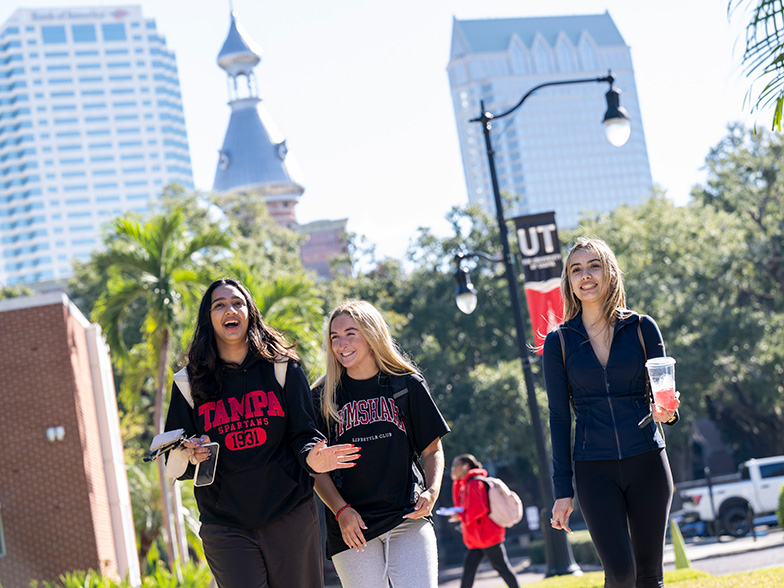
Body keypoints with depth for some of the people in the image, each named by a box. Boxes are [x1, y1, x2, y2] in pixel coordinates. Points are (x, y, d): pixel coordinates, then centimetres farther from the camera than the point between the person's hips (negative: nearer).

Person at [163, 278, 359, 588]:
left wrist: (311, 456, -20)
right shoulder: (190, 382, 6)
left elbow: (303, 432, 3)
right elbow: (173, 464, 9)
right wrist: (189, 455, -14)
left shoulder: (282, 368, 5)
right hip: (225, 525, 0)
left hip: (290, 516, 0)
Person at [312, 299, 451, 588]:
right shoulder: (322, 396, 5)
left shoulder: (407, 385, 5)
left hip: (409, 518, 0)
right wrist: (341, 510, -8)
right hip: (352, 525, 0)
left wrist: (432, 491, -7)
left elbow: (432, 448, 11)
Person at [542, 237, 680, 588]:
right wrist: (562, 491, 0)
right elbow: (559, 418, 4)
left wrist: (666, 411, -17)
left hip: (647, 460, 1)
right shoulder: (558, 342, 3)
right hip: (594, 470, -1)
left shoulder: (641, 328, 4)